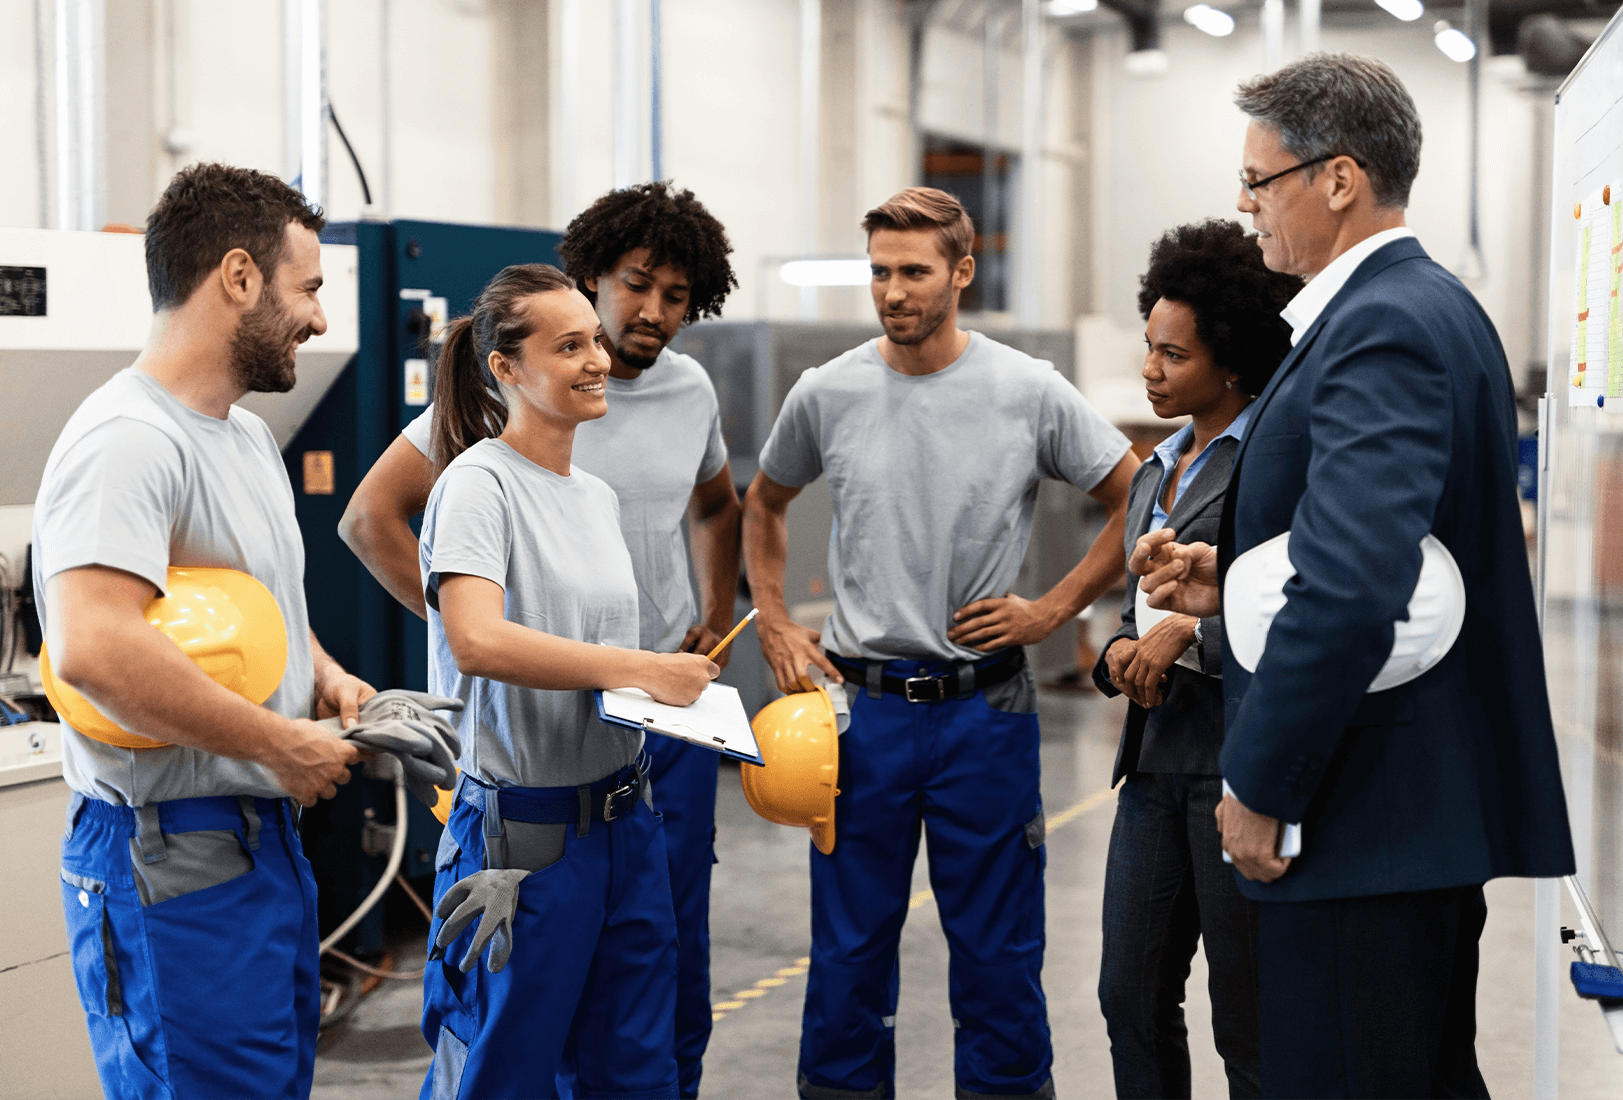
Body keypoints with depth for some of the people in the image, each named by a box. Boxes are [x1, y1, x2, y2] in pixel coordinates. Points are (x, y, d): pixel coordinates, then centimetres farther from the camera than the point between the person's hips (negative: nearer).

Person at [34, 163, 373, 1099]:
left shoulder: (249, 434, 15)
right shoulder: (129, 440, -19)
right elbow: (92, 647, -33)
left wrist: (325, 676, 7)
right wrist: (281, 744, -23)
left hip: (267, 837, 10)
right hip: (175, 863, -10)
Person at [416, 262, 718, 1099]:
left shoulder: (599, 496, 13)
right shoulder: (478, 484, -13)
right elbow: (477, 642, -28)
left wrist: (678, 684, 7)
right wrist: (641, 670, -25)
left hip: (623, 821, 8)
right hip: (524, 830, -8)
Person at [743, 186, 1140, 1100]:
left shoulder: (1030, 392, -5)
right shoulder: (826, 394, 1)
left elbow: (1140, 502, 4)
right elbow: (765, 505, 19)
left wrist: (1054, 609, -3)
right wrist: (775, 624, 8)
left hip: (985, 711, -1)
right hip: (862, 706, 2)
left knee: (998, 955, 7)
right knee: (850, 951, 10)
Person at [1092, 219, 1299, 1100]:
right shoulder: (1154, 472, 17)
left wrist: (1192, 630, -15)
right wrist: (1122, 652, 3)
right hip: (1157, 752, 8)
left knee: (1248, 1025, 2)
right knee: (1131, 994, 11)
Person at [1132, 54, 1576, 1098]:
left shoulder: (1383, 326, -18)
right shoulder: (1434, 306, 15)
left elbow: (1355, 588, -29)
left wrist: (1259, 790, -19)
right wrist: (1230, 580, 7)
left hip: (1365, 818, -11)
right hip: (1434, 809, 11)